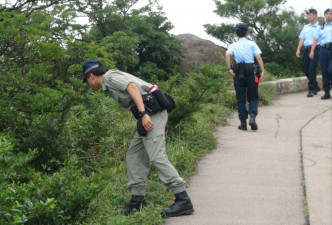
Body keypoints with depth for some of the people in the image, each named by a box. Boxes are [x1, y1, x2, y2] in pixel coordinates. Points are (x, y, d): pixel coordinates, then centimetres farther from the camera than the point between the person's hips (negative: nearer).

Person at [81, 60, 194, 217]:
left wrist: (143, 113, -25)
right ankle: (137, 199, 13)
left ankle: (183, 200, -19)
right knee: (134, 156, 12)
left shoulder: (109, 77, -1)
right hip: (147, 115, 11)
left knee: (156, 156, -16)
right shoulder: (108, 87, 27)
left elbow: (132, 87, -17)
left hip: (152, 111, -11)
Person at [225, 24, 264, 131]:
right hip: (250, 72, -1)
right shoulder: (252, 44, 4)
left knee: (240, 99, 8)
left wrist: (230, 69, -12)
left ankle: (243, 122, 5)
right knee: (253, 98, 9)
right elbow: (258, 57, -7)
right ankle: (252, 116, -15)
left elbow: (227, 55, -11)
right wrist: (262, 71, -8)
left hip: (238, 73, 1)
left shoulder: (233, 45, 8)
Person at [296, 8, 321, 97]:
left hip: (315, 49, -5)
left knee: (312, 70, -11)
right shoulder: (305, 27, 20)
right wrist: (298, 49, 4)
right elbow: (302, 39, 15)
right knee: (306, 69, 6)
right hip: (306, 50, 6)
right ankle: (316, 87, 23)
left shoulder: (320, 27, 5)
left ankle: (311, 89, -6)